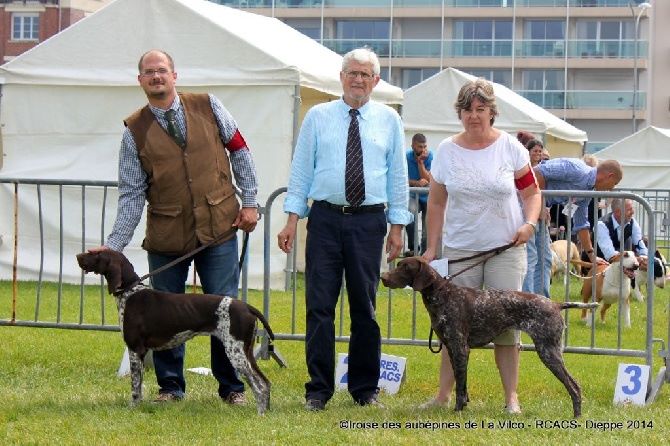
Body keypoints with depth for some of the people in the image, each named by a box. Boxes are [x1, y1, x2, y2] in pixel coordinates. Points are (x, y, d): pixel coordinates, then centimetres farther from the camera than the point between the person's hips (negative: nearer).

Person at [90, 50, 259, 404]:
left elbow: (239, 150, 10)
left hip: (218, 228, 0)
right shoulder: (135, 130, 0)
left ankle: (232, 386, 13)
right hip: (166, 235, 1)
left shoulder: (208, 107, 2)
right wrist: (114, 245, -9)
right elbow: (132, 195, -1)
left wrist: (249, 201, 3)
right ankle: (170, 386, 20)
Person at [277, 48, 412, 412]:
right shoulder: (317, 116, 6)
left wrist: (397, 226, 4)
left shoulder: (388, 119, 8)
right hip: (325, 218, 0)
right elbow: (301, 169, 6)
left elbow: (397, 174, 9)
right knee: (319, 304, -2)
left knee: (364, 307, 6)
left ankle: (365, 389, 15)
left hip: (368, 221, 0)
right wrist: (292, 220, -1)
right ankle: (318, 389, 5)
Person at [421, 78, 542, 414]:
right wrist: (432, 248, 4)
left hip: (506, 248, -1)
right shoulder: (447, 151, 2)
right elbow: (436, 203, 8)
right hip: (460, 249, 1)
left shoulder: (510, 147, -2)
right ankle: (443, 395, 6)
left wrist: (529, 223, -12)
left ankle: (511, 398, 5)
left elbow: (531, 191, 6)